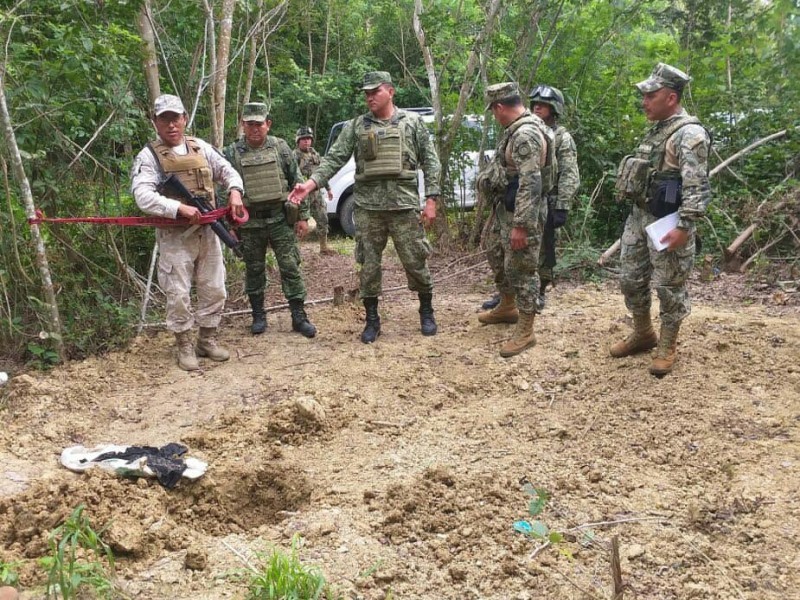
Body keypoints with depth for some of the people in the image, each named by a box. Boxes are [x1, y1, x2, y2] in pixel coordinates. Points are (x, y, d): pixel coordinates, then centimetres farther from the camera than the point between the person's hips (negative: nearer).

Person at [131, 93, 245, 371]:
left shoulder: (201, 147, 8)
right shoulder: (149, 156, -8)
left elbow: (228, 171, 15)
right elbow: (142, 195, -20)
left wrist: (234, 191, -7)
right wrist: (180, 208, -29)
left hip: (207, 232, 5)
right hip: (175, 237, -5)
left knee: (214, 290, 11)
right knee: (179, 295, 0)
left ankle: (207, 340, 27)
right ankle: (185, 347, 16)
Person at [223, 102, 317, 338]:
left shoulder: (280, 147, 1)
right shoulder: (232, 153, 0)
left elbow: (297, 182, 4)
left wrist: (303, 216, 2)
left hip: (281, 219, 0)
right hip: (249, 223, 0)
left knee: (291, 267, 1)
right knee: (254, 270, 10)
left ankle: (299, 316, 8)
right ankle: (258, 316, 23)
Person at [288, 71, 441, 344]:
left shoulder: (412, 122, 4)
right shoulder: (356, 126, 7)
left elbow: (430, 161, 4)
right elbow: (334, 158, 1)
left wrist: (430, 199, -3)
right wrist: (310, 184, -14)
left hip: (405, 205, -1)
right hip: (367, 207, 2)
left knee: (415, 261, 4)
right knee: (369, 265, 6)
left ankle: (426, 313, 24)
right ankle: (372, 319, 19)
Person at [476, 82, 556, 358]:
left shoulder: (527, 134, -24)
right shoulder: (517, 130, 10)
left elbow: (530, 183, -30)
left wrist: (521, 225, -31)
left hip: (521, 213, -11)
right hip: (504, 209, 11)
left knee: (521, 268, -4)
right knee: (496, 256, 23)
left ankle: (525, 331, 4)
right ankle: (507, 307, 40)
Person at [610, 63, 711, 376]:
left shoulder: (689, 134, -16)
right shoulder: (657, 129, 14)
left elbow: (696, 186, -22)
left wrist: (684, 226, -27)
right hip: (638, 216, 9)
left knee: (669, 286, 2)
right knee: (631, 279, 15)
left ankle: (667, 347, 15)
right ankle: (643, 335, 32)